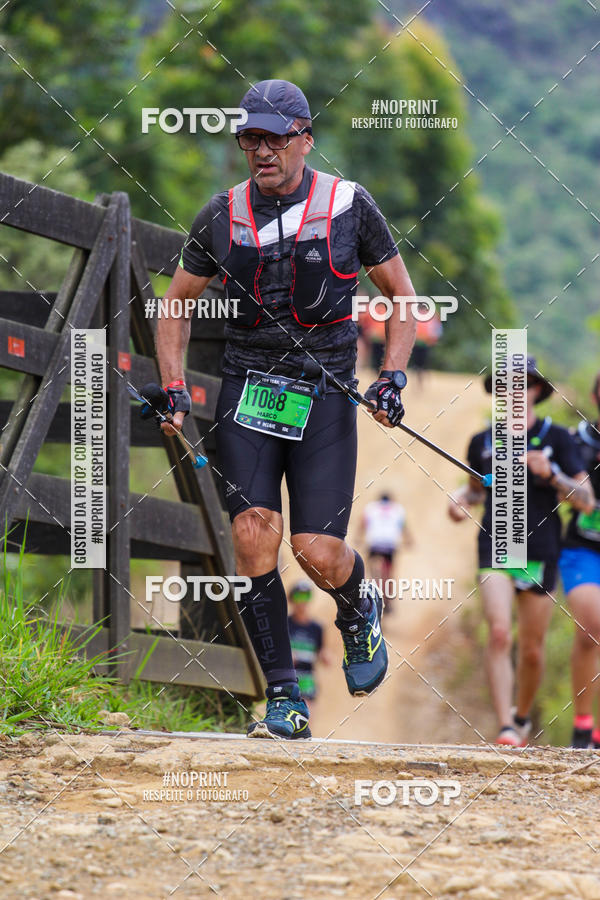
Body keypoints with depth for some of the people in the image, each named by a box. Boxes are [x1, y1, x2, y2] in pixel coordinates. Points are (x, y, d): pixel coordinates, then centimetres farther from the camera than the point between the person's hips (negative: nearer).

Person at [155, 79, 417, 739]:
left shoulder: (348, 206, -2)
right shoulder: (222, 217, 3)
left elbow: (400, 294, 9)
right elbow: (176, 305, 15)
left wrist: (393, 376, -3)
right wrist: (174, 388, 3)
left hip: (326, 397, -2)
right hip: (247, 389, 2)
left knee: (318, 554, -11)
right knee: (253, 536, -15)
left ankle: (358, 613, 27)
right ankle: (283, 699, -7)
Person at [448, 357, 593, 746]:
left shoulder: (557, 438, 0)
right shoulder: (483, 441, 8)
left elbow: (586, 500, -3)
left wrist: (551, 473, -19)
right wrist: (461, 500, 4)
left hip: (540, 553, 0)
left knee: (532, 650, 7)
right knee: (500, 633, -20)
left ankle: (522, 715, 34)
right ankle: (505, 727, -23)